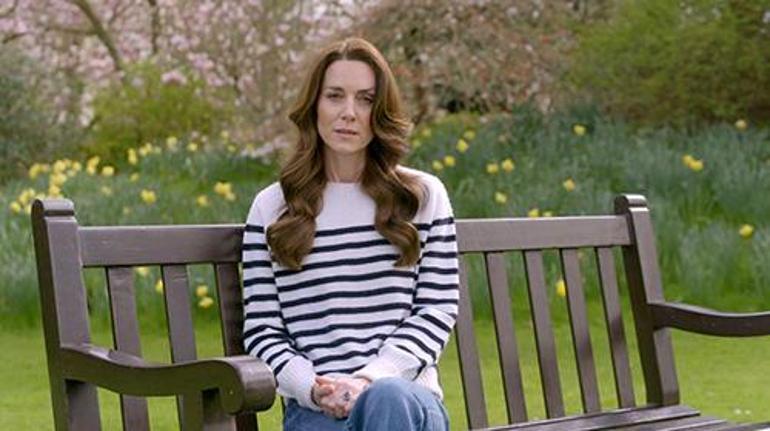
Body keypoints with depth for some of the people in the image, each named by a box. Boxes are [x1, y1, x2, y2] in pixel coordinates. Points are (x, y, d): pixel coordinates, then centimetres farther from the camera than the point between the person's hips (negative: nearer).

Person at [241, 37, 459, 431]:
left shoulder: (424, 196, 12)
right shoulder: (271, 207, 11)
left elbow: (438, 310, 5)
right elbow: (260, 329, 7)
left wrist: (372, 379, -11)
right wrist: (313, 388, -12)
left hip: (408, 395, 0)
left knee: (388, 399, -39)